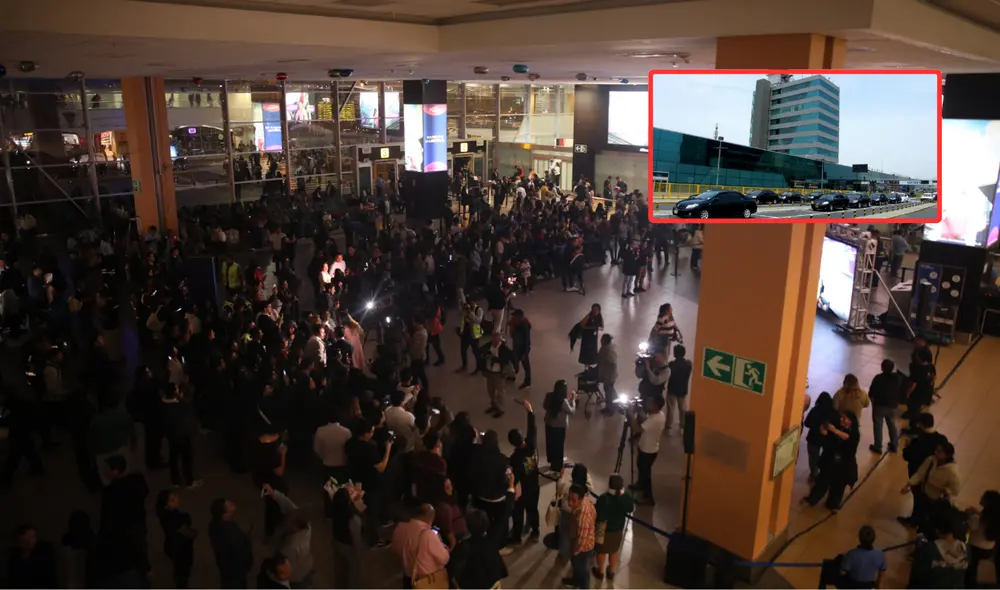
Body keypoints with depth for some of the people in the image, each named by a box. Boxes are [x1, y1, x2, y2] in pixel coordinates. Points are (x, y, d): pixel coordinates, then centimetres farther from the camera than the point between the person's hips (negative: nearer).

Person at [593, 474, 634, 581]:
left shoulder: (604, 498, -34)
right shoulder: (627, 496, -20)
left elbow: (602, 519, -27)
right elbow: (631, 509, 1)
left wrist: (599, 533, -13)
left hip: (604, 530, -4)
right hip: (618, 529, 4)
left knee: (601, 551, 22)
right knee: (614, 551, 27)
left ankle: (600, 572, 43)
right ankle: (611, 572, 46)